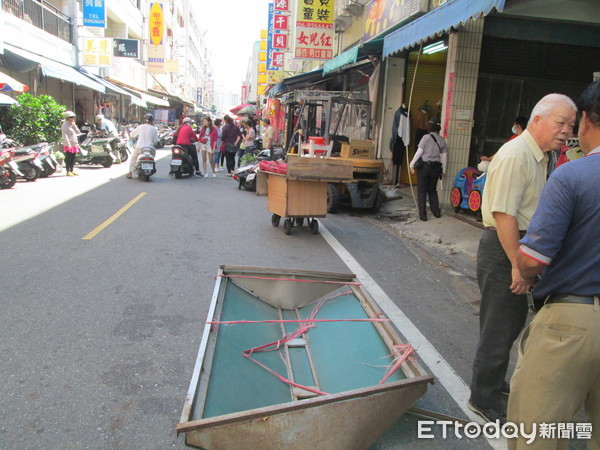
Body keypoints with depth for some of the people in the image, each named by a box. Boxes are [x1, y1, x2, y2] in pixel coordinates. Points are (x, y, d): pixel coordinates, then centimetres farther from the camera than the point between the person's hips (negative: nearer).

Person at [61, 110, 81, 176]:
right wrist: (68, 144, -22)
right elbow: (64, 136, -15)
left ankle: (72, 170, 20)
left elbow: (78, 132, 11)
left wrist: (74, 125, 0)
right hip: (68, 145, -8)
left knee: (73, 158, 12)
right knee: (68, 158, -5)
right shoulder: (65, 125, -8)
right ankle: (68, 171, -3)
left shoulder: (72, 125, 18)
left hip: (74, 145, 8)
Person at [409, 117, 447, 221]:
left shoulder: (426, 137, -8)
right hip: (436, 167, 5)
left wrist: (412, 165, -3)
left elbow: (419, 152, -10)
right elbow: (444, 156, 7)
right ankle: (436, 211, 19)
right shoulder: (442, 140, 5)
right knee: (433, 190, 19)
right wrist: (442, 171, 15)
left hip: (425, 166, -4)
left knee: (422, 191, 2)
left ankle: (423, 214, 0)